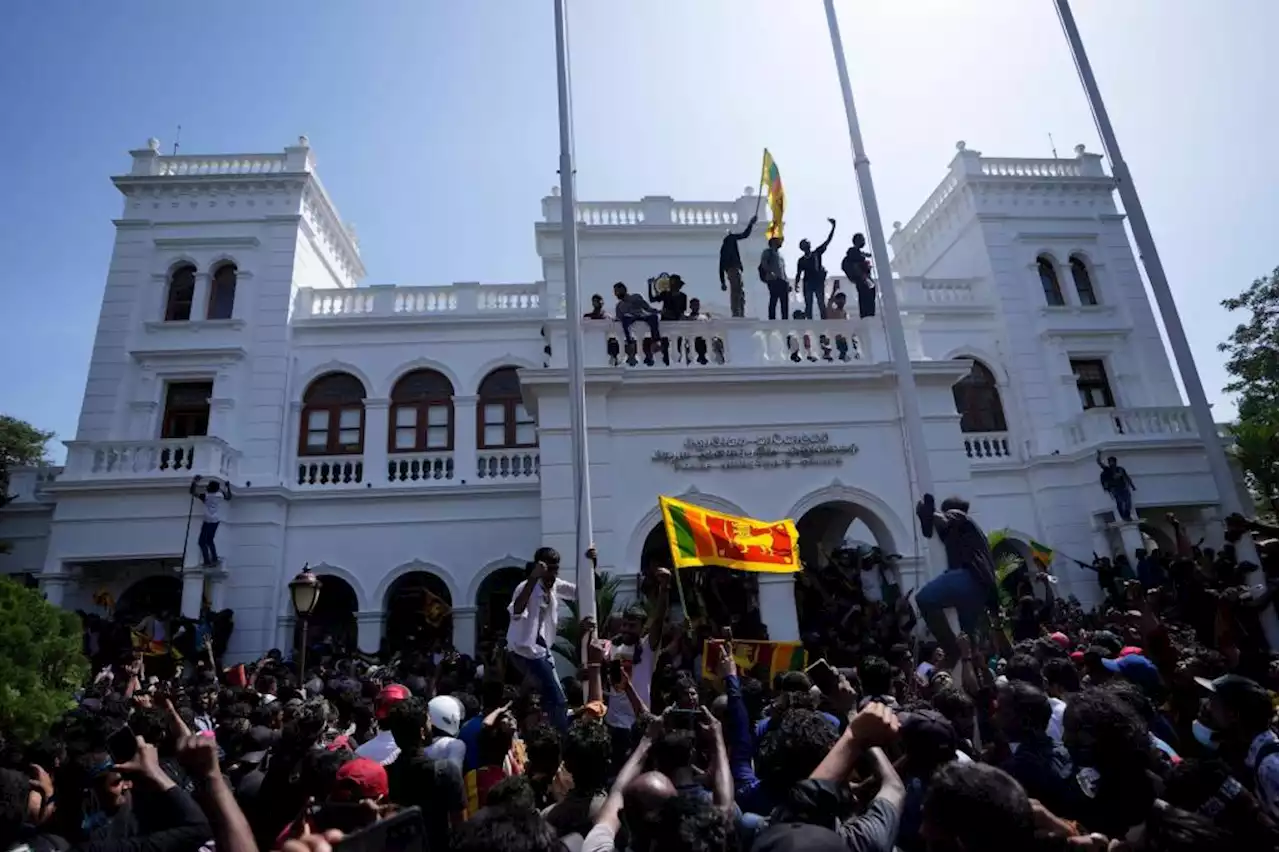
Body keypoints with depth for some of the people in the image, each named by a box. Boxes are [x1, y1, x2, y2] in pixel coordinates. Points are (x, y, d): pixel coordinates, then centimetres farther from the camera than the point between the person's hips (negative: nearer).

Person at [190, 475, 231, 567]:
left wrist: (194, 482, -8)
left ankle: (207, 562, -4)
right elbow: (229, 497, 17)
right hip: (216, 520, 7)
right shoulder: (220, 495, -3)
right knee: (209, 540, 20)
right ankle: (214, 559, 19)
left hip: (208, 521, -7)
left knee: (202, 542, 1)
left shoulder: (206, 496, -18)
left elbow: (193, 492, -15)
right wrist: (228, 487, 22)